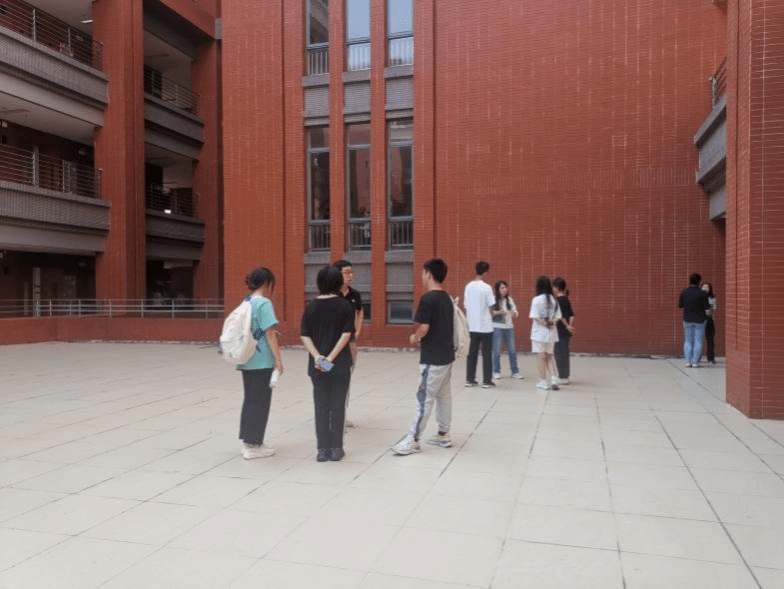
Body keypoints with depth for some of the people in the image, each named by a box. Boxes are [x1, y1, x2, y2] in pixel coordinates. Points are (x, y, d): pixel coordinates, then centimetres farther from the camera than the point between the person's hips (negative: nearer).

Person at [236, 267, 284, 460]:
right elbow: (270, 333, -16)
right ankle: (253, 446, 9)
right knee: (260, 401, 2)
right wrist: (278, 359, -13)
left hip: (246, 360, 8)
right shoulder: (264, 303, -13)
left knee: (249, 399, 16)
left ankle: (247, 442, 25)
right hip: (262, 361, -8)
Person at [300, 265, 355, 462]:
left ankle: (323, 449, 13)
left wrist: (317, 357, -11)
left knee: (321, 406, 10)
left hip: (317, 365, 2)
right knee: (337, 405, 7)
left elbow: (304, 335, -5)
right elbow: (346, 334, -12)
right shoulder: (345, 306, -5)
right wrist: (331, 357, -13)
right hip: (341, 364, -2)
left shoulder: (311, 306, 1)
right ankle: (336, 448, 11)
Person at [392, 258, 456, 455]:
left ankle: (413, 440, 1)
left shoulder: (428, 298, -17)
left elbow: (423, 328, -20)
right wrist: (422, 339, 14)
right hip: (446, 354, 9)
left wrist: (414, 337, 0)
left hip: (433, 358, -9)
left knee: (424, 398, -4)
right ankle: (443, 435, 24)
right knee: (444, 396, 15)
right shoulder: (447, 298, 10)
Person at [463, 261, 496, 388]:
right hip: (485, 326, -5)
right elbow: (491, 306, -10)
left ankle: (470, 379, 12)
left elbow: (466, 305, 8)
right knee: (487, 353, 3)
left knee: (472, 353, 10)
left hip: (472, 325, 5)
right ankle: (487, 381, 5)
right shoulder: (486, 287, -12)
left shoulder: (468, 286, 3)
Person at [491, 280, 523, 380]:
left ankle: (515, 371, 11)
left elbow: (515, 311, 13)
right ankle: (496, 372, 11)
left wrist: (514, 314, -9)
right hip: (497, 327, -4)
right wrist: (499, 312, -19)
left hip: (509, 327, 4)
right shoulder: (494, 299, -2)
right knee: (497, 350, -1)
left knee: (512, 350, 4)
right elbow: (490, 313, -5)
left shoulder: (509, 299, 13)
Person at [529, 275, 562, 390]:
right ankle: (553, 380, 3)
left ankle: (543, 382, 7)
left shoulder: (536, 299, -11)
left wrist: (544, 323, -7)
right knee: (549, 357, 15)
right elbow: (558, 316, 5)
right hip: (551, 333, 5)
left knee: (541, 357, 4)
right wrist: (552, 322, -5)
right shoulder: (554, 300, 5)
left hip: (539, 333, -5)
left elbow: (535, 316, -15)